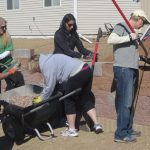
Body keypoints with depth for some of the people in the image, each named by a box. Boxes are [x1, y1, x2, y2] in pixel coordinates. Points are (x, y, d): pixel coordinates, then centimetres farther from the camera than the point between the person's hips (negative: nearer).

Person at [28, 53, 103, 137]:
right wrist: (41, 96, 32)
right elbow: (48, 83, 30)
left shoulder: (46, 65, -7)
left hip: (77, 75, -10)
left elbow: (50, 86, -3)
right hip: (87, 70, 10)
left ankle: (72, 130, 13)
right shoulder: (49, 59, 24)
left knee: (69, 100, 6)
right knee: (86, 99, 18)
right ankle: (97, 125, 14)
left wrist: (41, 99, 10)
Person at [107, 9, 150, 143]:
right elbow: (111, 40, -20)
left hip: (133, 69, 9)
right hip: (123, 69, -9)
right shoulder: (121, 26, -4)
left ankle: (128, 129, 26)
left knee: (130, 102, 15)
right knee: (125, 102, -10)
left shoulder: (132, 32, 20)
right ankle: (121, 134, -6)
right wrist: (129, 37, -16)